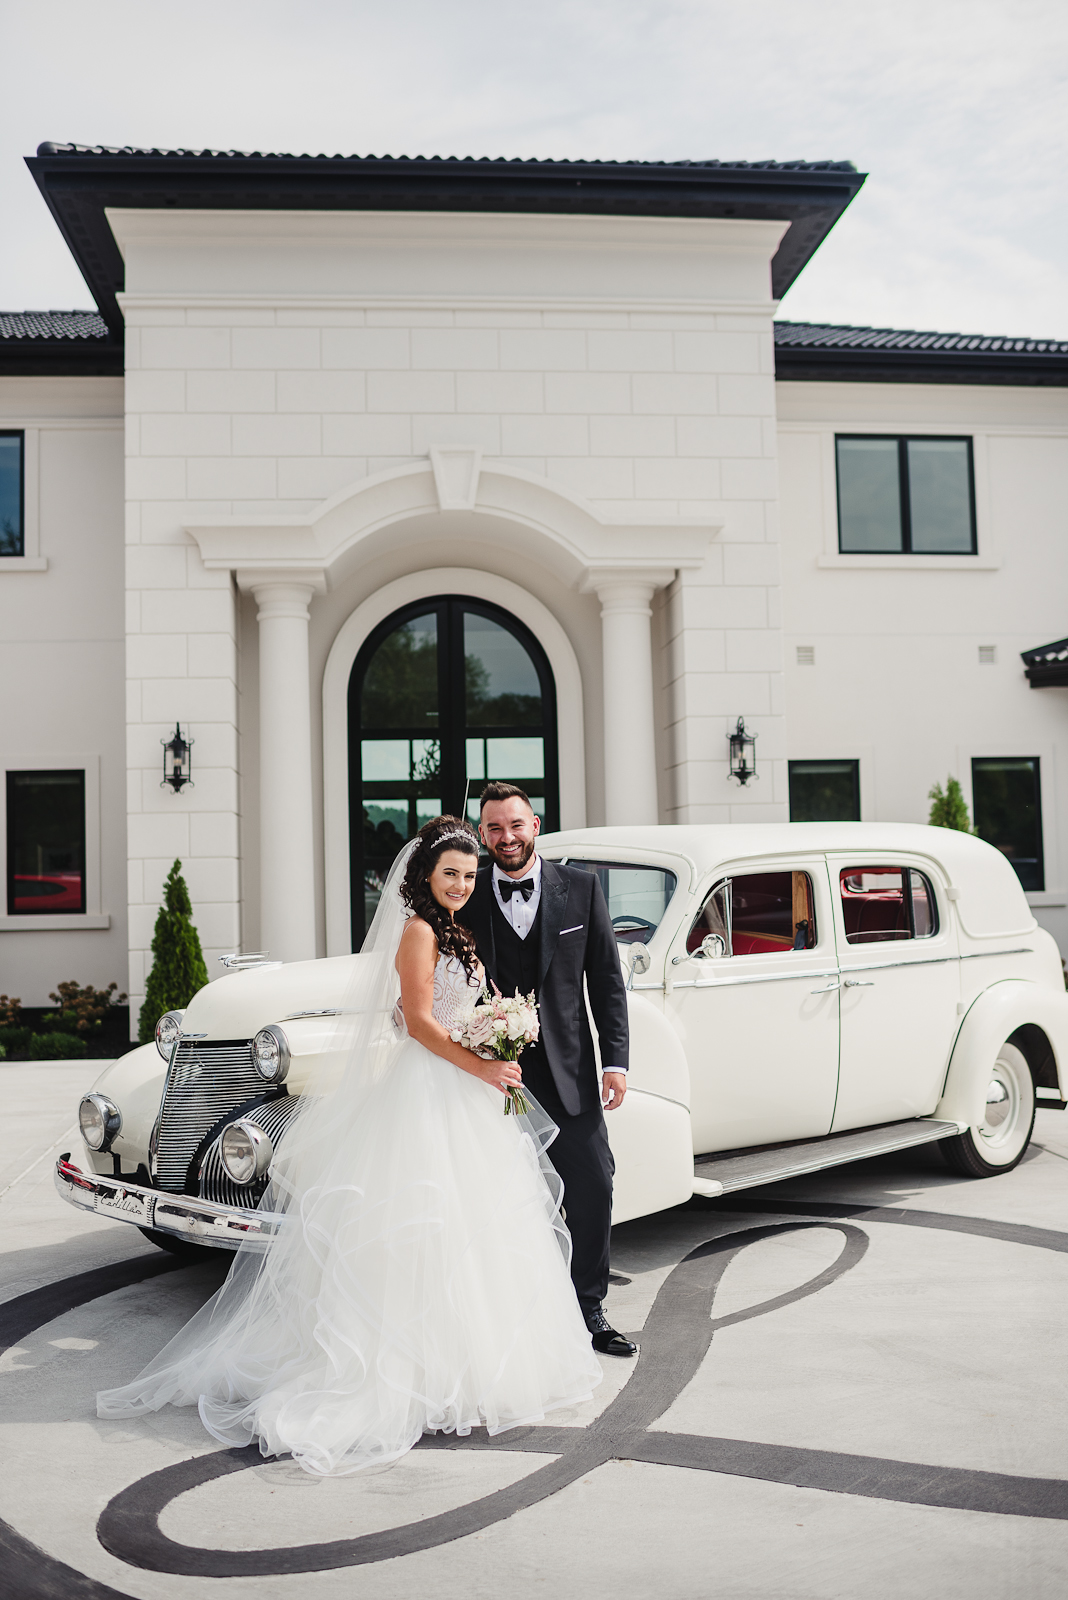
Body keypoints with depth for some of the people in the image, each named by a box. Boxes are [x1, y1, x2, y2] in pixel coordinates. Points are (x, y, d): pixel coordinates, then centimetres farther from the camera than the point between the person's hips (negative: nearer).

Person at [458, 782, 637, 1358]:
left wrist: (615, 1060, -2)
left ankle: (588, 1312, 20)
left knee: (593, 1187, 4)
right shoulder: (466, 900, 0)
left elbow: (607, 980, 4)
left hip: (567, 1071, 1)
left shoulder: (580, 888, 3)